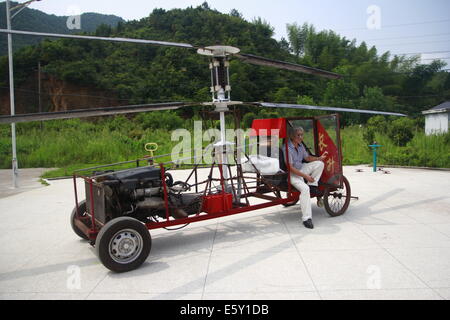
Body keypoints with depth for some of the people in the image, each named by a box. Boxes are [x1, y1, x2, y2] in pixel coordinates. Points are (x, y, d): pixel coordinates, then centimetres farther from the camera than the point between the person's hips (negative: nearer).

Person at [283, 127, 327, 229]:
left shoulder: (300, 145, 4)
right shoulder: (287, 148, -21)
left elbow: (307, 158, 17)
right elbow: (290, 168, -24)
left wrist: (320, 158, -1)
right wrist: (305, 176, -24)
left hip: (302, 168, 8)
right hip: (292, 174, -8)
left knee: (320, 164, -7)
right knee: (304, 188, -31)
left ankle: (313, 185, 0)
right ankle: (306, 218, -28)